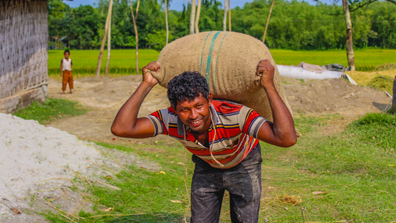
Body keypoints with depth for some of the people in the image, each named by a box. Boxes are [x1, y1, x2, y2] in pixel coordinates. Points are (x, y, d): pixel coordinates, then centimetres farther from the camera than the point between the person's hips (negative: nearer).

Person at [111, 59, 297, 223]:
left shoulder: (234, 116, -43)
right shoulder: (171, 120, -33)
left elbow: (287, 139, -55)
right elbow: (121, 128, -43)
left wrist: (269, 86, -59)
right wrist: (146, 85, -42)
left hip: (243, 165, -2)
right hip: (206, 167, 3)